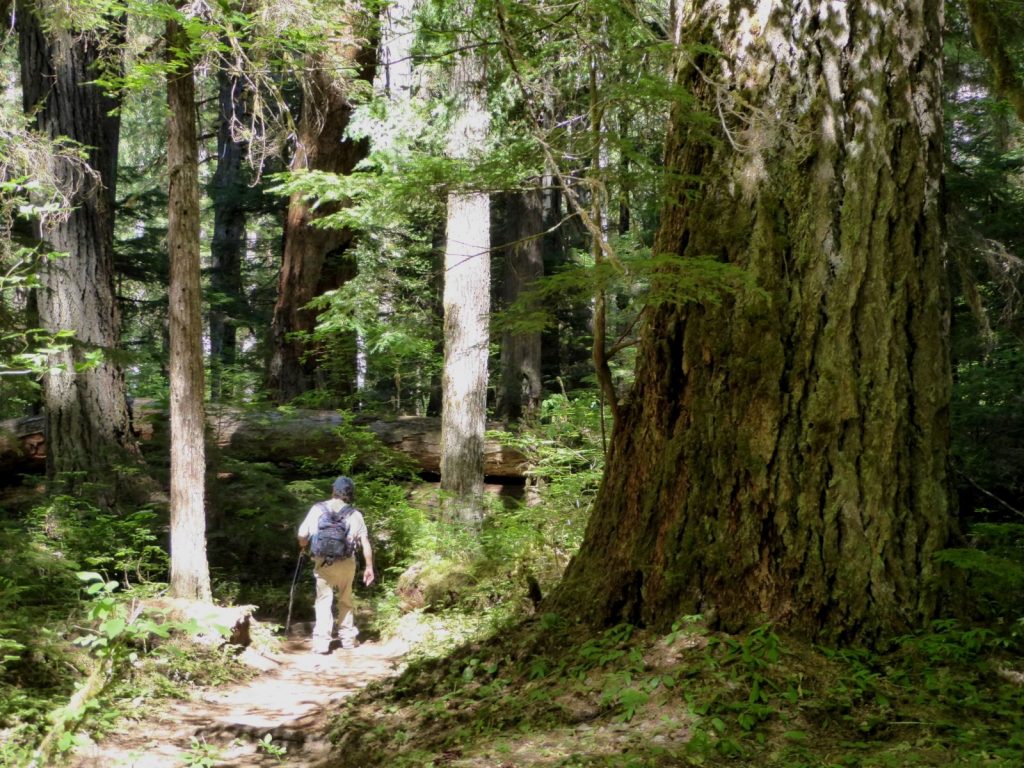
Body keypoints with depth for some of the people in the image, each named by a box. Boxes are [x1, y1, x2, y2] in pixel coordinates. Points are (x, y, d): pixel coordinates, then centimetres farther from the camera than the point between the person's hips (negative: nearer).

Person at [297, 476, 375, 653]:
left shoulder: (318, 509, -1)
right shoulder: (354, 514, 1)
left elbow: (302, 536, -1)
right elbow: (365, 542, -2)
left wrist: (303, 547, 22)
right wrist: (369, 567, 4)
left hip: (323, 562, -1)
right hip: (347, 562, 1)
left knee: (324, 600, 5)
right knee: (346, 600, 18)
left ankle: (322, 642, -5)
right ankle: (348, 638, 22)